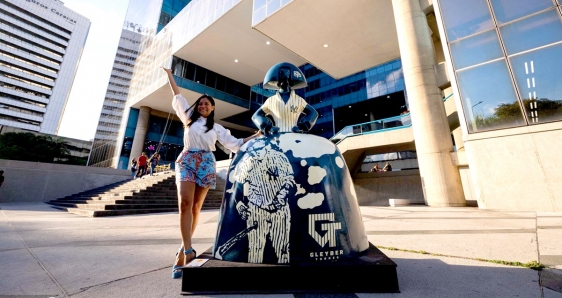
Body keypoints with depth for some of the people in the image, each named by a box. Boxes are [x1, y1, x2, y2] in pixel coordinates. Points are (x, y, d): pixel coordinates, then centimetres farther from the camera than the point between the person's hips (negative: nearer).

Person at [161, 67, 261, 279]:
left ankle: (184, 250, 12)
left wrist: (255, 136, 7)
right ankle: (188, 250, -18)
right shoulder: (189, 117, 18)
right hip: (186, 161, 0)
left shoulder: (217, 128, 16)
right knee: (185, 204, -18)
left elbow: (235, 143, 12)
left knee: (196, 207, 0)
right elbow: (177, 96, 26)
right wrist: (170, 75, 34)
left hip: (206, 164, 0)